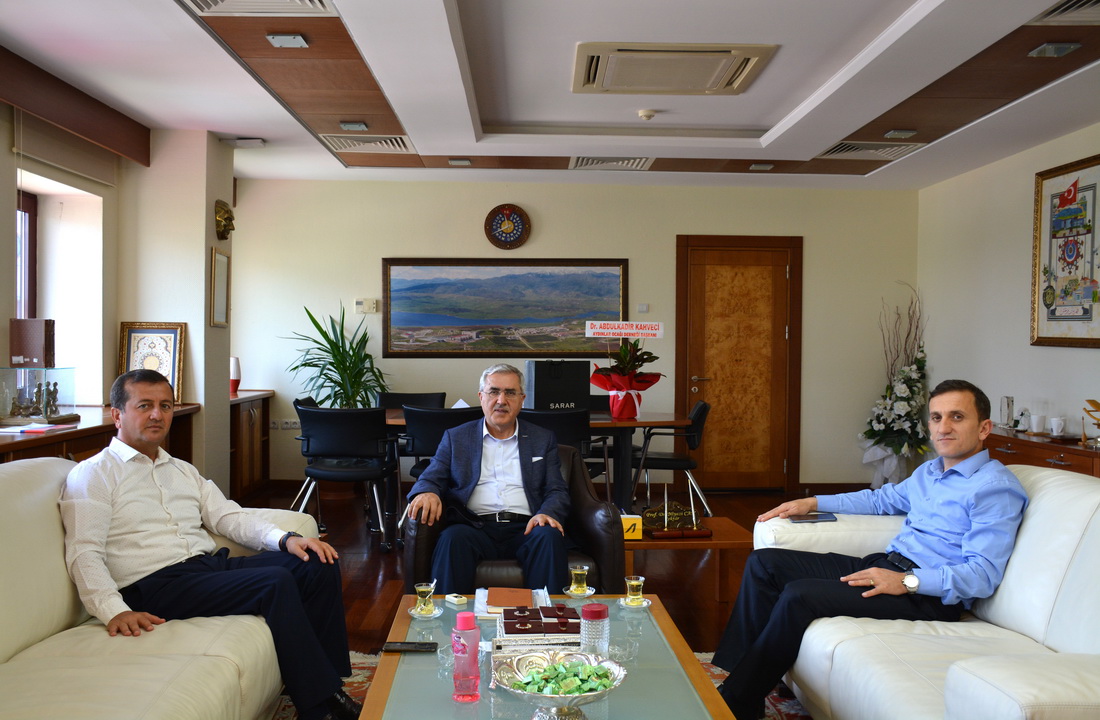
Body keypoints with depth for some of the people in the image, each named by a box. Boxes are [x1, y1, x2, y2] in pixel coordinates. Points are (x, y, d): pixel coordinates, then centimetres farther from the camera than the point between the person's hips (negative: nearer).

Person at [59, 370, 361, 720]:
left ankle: (329, 679, -4)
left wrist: (285, 539, -3)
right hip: (156, 584, -7)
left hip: (213, 565, 8)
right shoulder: (92, 475, 2)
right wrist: (115, 611, -26)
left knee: (319, 564, -9)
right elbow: (84, 553, -9)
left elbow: (227, 516, 16)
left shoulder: (183, 470, 24)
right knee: (276, 582, -26)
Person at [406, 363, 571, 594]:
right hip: (475, 528, -1)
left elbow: (558, 491, 13)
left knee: (550, 537, -32)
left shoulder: (543, 440, 20)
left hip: (524, 529, 1)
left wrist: (546, 514, -11)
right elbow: (430, 478, 12)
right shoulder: (456, 438, 19)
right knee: (453, 538, -34)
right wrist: (427, 493, -14)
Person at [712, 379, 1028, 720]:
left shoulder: (996, 487, -11)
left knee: (799, 595, -27)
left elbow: (984, 575, -19)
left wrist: (907, 581, -30)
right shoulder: (929, 471, 18)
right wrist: (812, 503, 25)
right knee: (764, 563, 1)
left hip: (930, 595, -9)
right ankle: (730, 670, -3)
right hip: (883, 564, 10)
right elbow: (882, 499, 34)